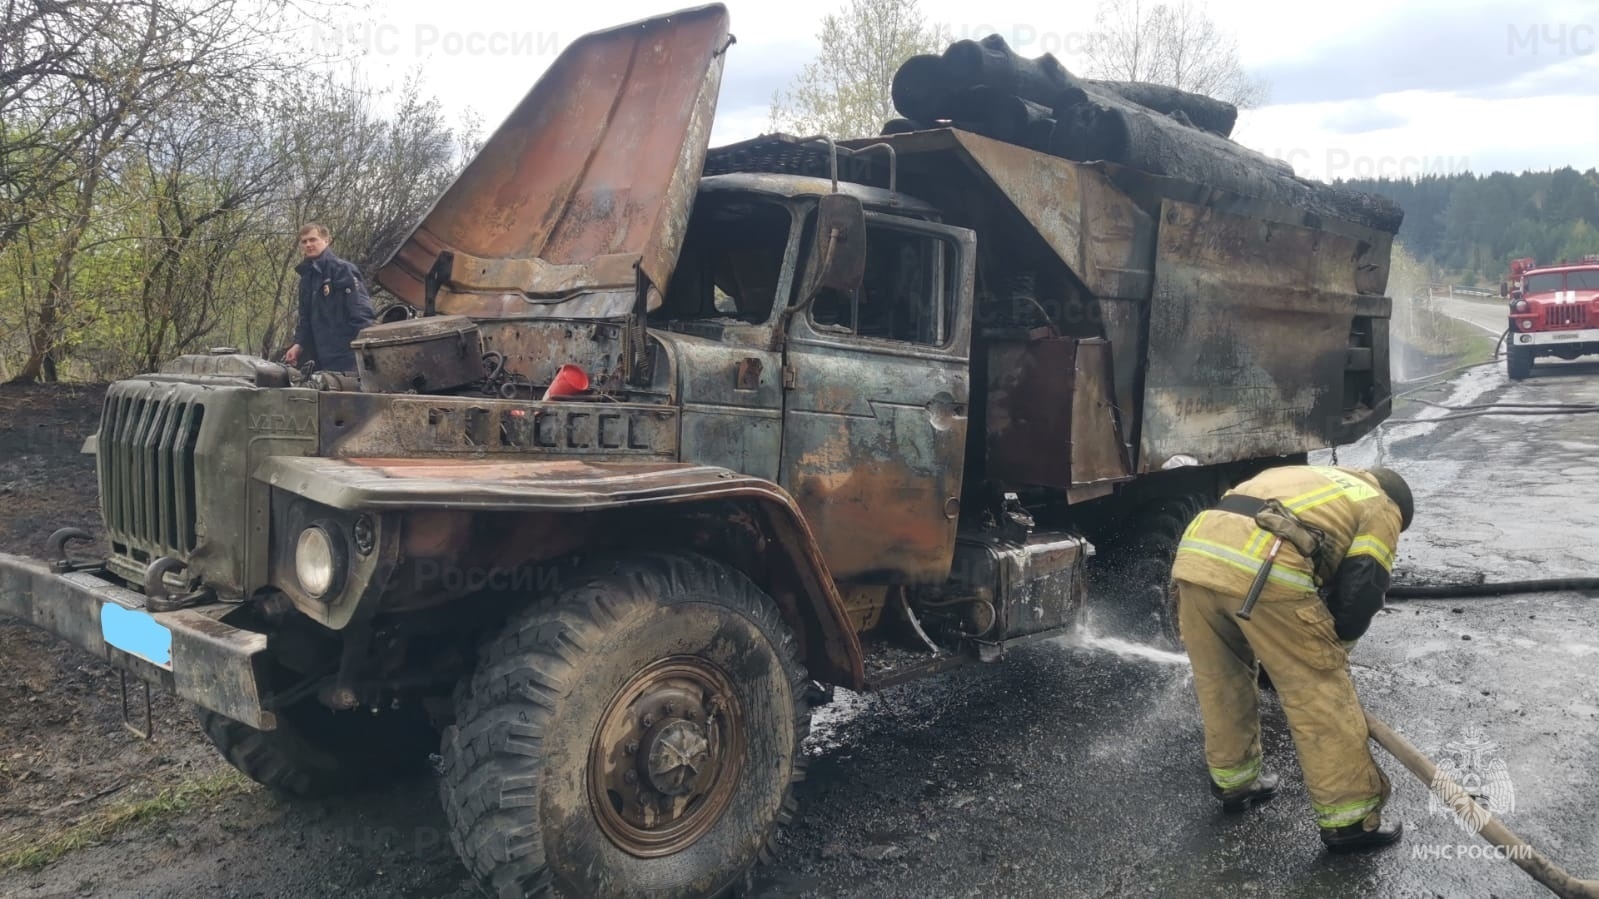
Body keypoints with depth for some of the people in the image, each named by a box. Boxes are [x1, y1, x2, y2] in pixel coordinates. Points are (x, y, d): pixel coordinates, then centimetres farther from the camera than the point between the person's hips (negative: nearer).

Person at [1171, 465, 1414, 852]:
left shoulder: (1305, 476, 41)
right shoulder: (1380, 509, 23)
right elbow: (1360, 590, 11)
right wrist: (1330, 652, 29)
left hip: (1195, 552, 7)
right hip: (1264, 572, -6)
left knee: (1219, 682, 25)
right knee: (1320, 695, 8)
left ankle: (1234, 781, 39)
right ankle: (1351, 819, 17)